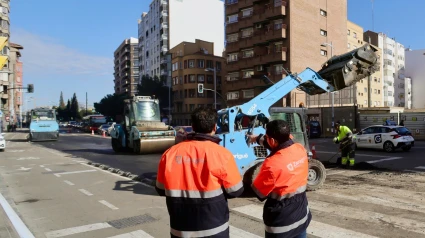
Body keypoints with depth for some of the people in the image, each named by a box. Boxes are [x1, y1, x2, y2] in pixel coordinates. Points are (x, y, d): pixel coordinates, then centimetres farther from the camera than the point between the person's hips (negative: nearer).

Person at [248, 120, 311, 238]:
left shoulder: (272, 164, -29)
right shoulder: (300, 149, -8)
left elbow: (258, 192, -14)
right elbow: (280, 143, 14)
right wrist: (258, 138, 27)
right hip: (302, 216, 7)